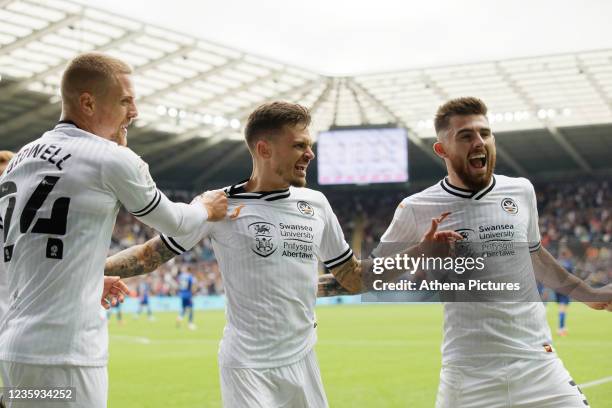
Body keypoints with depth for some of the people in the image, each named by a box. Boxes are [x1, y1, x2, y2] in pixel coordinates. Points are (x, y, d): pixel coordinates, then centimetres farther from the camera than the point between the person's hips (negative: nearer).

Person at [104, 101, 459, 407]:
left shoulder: (316, 203, 7)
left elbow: (354, 277, 14)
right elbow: (150, 256, -3)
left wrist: (422, 250, 5)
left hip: (303, 362, 5)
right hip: (247, 370, -5)